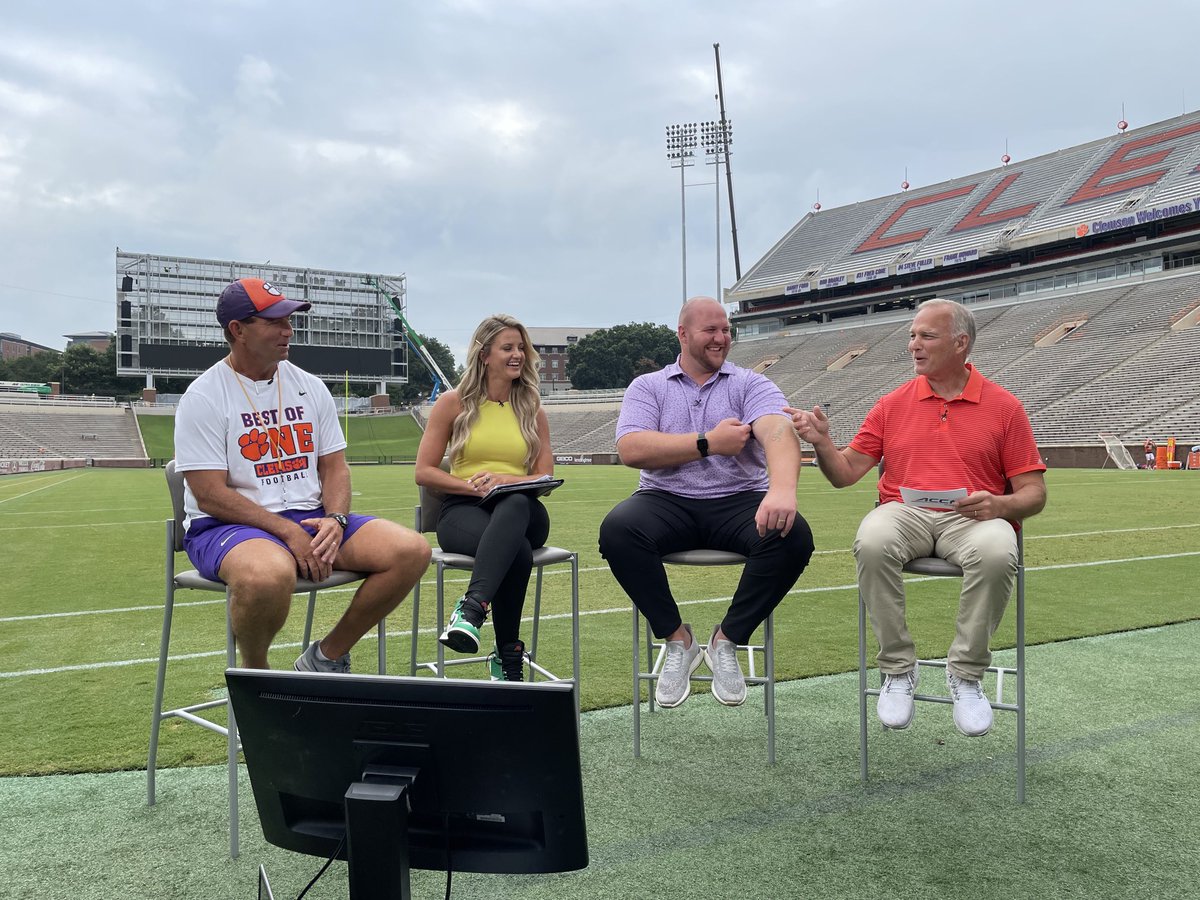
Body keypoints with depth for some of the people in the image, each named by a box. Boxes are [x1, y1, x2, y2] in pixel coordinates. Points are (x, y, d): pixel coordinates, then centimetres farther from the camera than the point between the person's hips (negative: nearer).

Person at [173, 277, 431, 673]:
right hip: (226, 525, -5)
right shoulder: (204, 397, -5)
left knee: (412, 551, -16)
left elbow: (334, 467, 12)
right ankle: (253, 674, -7)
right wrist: (288, 532, -19)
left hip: (312, 519, 6)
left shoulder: (310, 387, 12)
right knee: (270, 574, -42)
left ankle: (327, 657, 2)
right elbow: (209, 493, -12)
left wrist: (334, 520, -9)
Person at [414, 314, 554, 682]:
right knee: (517, 551, -41)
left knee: (515, 504, -42)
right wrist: (473, 486, -12)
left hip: (521, 509, 2)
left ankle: (472, 607, -57)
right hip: (462, 509, -2)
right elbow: (424, 472, 5)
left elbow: (545, 478, 11)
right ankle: (509, 658, -34)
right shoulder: (454, 403, 9)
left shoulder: (532, 410, 17)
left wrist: (505, 480, -11)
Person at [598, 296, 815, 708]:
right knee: (616, 530, -31)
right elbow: (631, 449, -10)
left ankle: (727, 640, -8)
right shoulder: (647, 387, 9)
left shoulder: (751, 384, 7)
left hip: (739, 501, 1)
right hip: (667, 502, 0)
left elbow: (779, 432, -16)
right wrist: (709, 443, -10)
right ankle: (677, 639, -10)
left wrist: (782, 489, -38)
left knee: (793, 535, -29)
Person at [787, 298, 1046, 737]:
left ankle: (966, 673, -14)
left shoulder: (1004, 406, 8)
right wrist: (821, 441, -10)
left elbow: (1033, 492, 6)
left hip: (974, 516, -1)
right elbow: (845, 473, 9)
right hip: (905, 512, 1)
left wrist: (1000, 505, -15)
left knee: (996, 552, -36)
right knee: (872, 542, -34)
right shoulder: (892, 405, 13)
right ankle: (898, 669, -15)